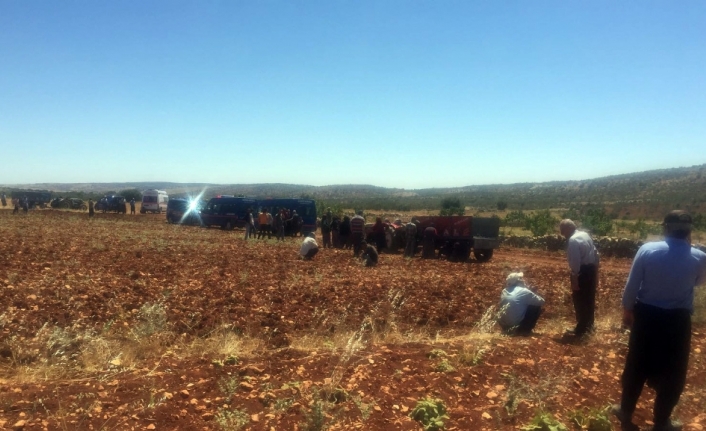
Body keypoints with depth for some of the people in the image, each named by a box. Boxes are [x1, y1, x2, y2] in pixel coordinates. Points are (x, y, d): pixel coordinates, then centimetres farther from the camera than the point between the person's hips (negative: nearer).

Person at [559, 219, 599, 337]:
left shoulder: (573, 240, -20)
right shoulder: (585, 234, 8)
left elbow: (575, 262, -24)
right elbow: (595, 253, 13)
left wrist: (575, 279, -19)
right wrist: (596, 272, 20)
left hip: (582, 272, -9)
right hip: (591, 269, 9)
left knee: (580, 301, 1)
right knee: (589, 299, 19)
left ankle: (581, 329, 8)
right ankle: (588, 325, 32)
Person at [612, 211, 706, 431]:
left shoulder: (646, 250, -12)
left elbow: (631, 285, -8)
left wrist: (627, 309, 7)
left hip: (645, 315, 1)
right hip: (677, 320, -1)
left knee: (636, 365, 16)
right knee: (672, 372, 16)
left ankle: (626, 412, 33)